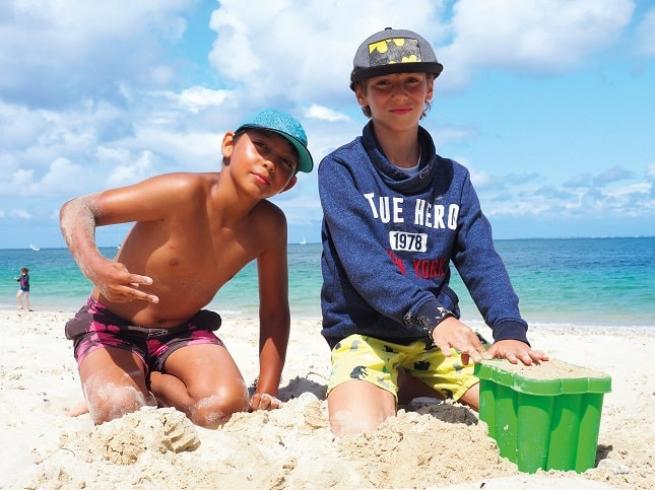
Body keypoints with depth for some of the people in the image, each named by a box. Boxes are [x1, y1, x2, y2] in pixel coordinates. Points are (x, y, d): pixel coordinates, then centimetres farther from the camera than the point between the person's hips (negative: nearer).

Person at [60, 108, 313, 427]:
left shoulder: (268, 225, -11)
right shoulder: (187, 192, -26)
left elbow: (274, 313, -1)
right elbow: (76, 210, -24)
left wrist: (265, 394, -8)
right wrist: (94, 267, -44)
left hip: (183, 332, 4)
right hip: (113, 328, -3)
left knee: (226, 406, -26)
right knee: (119, 412, -32)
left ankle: (149, 382, 4)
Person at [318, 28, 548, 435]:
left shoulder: (454, 178, 9)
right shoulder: (341, 168, -5)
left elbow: (481, 261, -3)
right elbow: (362, 260, -19)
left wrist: (510, 329, -23)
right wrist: (432, 316, -35)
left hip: (440, 334, 4)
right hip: (365, 333, -4)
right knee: (359, 435, -30)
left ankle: (413, 384, 10)